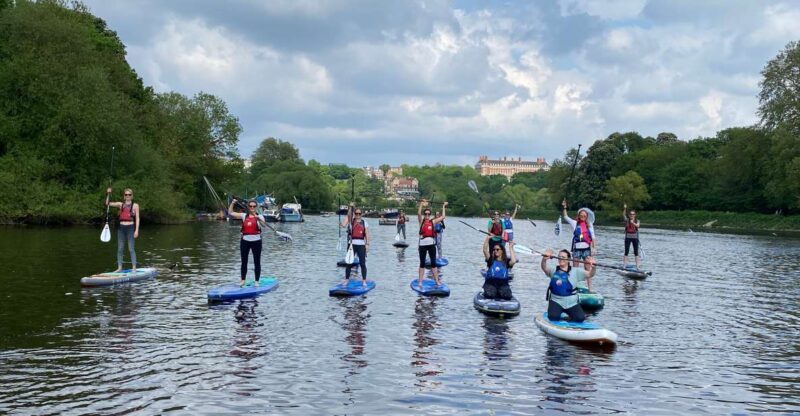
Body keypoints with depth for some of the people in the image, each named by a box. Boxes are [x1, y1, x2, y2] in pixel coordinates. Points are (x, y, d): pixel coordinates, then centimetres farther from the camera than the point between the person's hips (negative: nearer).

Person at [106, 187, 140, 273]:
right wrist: (108, 194, -5)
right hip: (121, 228, 4)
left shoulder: (135, 205, 2)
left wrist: (136, 230, -7)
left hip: (130, 228, -4)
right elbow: (108, 203, 8)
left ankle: (134, 268, -3)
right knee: (120, 249, 5)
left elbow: (137, 218, 0)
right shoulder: (120, 204, 11)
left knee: (131, 249, -5)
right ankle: (119, 268, 11)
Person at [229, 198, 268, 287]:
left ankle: (257, 281, 10)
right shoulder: (244, 215, 6)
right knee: (244, 262, 9)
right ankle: (243, 280, 17)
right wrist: (232, 203, -5)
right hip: (245, 241, 2)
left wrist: (258, 218, -35)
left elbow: (264, 225, -19)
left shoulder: (259, 216, -1)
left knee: (257, 262, 3)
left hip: (256, 241, -2)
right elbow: (230, 213, 7)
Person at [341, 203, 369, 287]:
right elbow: (343, 224, -15)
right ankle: (346, 279, 14)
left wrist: (367, 244, -4)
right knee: (349, 262, 4)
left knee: (362, 263, 1)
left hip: (361, 245, 0)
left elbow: (367, 234, 5)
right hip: (352, 244, 0)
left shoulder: (364, 222, 7)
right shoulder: (351, 221, 4)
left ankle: (364, 281, 7)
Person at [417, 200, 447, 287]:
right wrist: (422, 203, -17)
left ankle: (437, 281, 10)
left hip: (431, 244, 2)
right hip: (423, 244, -1)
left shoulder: (433, 221, 8)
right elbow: (418, 213, -14)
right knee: (422, 263, 4)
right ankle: (420, 282, 6)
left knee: (433, 263, 6)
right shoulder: (421, 221, 3)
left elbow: (443, 216, 11)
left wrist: (444, 207, 17)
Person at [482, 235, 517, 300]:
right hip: (490, 282, -1)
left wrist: (511, 248, 0)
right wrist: (487, 238, -6)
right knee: (489, 295, -33)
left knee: (507, 296, -29)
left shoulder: (506, 261, 13)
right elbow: (485, 250, -2)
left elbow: (513, 261, -10)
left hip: (503, 283, 1)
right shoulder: (491, 260, 12)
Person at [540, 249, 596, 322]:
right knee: (553, 317, -26)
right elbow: (544, 268, -17)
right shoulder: (554, 270, 3)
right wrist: (544, 259, -41)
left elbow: (590, 274, -7)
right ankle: (555, 311, 11)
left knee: (580, 318, -18)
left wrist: (593, 267, -32)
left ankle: (570, 313, 16)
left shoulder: (575, 271, 3)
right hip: (556, 301, -1)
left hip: (572, 302, 1)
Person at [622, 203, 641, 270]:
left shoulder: (637, 221, 3)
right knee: (626, 251, -1)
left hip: (635, 237, 1)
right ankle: (624, 264, 0)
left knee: (636, 252, 4)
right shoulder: (627, 220, 2)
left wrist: (633, 223, -37)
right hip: (628, 237, -1)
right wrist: (625, 208, -30)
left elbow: (637, 225, -18)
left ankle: (638, 265, 7)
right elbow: (623, 215, -15)